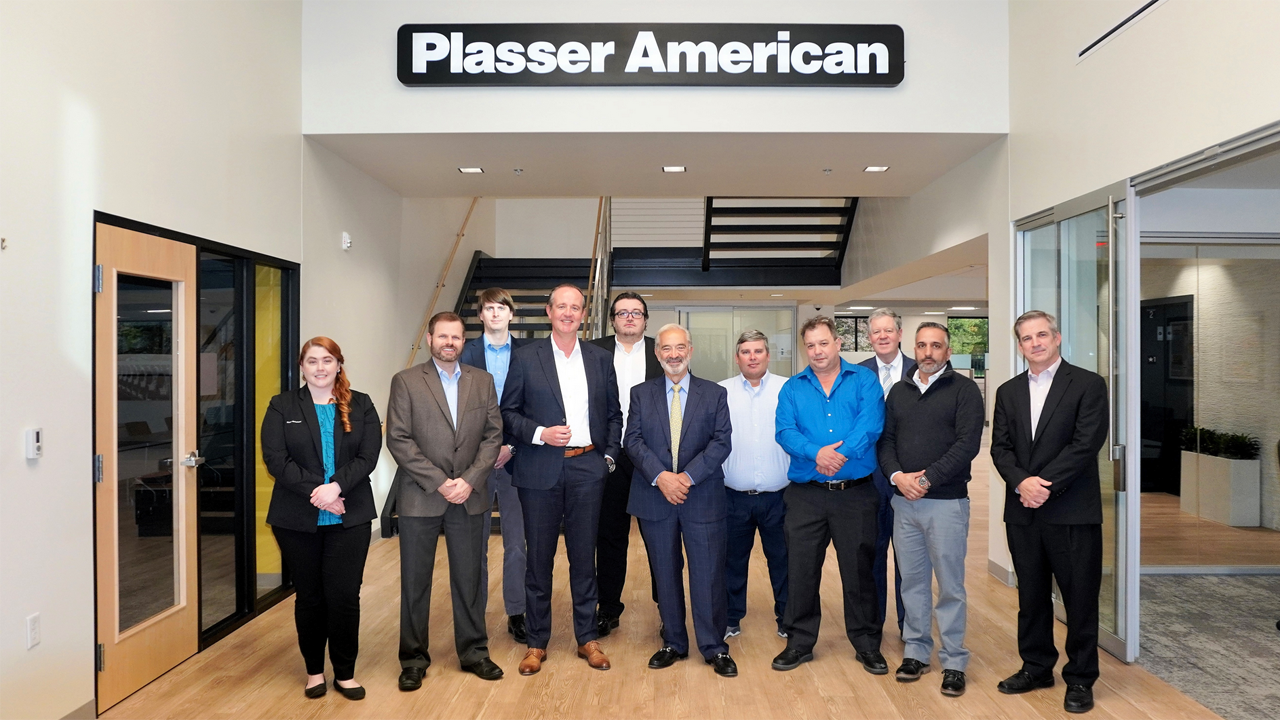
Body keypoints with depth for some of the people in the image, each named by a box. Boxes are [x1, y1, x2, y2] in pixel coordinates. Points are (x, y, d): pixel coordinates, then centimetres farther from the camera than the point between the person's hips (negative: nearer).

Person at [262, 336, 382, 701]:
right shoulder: (282, 406, 4)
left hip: (349, 517, 0)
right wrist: (315, 492, -17)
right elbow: (276, 459, -7)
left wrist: (336, 487, -19)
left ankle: (345, 672, 16)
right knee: (309, 596, 11)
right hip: (297, 519, 0)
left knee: (344, 595, 1)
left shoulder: (361, 406, 5)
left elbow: (368, 457, -4)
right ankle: (314, 669, 27)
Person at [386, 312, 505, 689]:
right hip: (420, 497, -2)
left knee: (469, 578, 10)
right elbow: (398, 440, -7)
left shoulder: (482, 381, 8)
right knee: (415, 581, 7)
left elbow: (493, 435, 4)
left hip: (468, 496, 2)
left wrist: (470, 480, -9)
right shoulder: (405, 381, -1)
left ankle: (474, 651, 24)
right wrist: (439, 482, -13)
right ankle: (413, 658, 21)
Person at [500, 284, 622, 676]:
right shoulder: (526, 357, 1)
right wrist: (539, 433, -13)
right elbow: (508, 412, 2)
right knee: (539, 559, 7)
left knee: (584, 558, 9)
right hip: (541, 470, -1)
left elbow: (614, 414, 13)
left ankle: (588, 638, 23)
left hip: (587, 468, 2)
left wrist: (610, 455, 3)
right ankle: (536, 642, 20)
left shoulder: (600, 359, 8)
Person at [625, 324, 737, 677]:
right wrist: (660, 476, -17)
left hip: (703, 498, -1)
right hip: (654, 498, 1)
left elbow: (721, 442, -4)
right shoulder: (640, 394, 7)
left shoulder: (714, 394, 4)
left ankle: (714, 647, 16)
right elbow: (634, 441, -2)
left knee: (709, 573, 2)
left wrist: (688, 476, -16)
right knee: (665, 574, 11)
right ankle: (673, 643, 25)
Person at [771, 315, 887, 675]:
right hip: (806, 494, 2)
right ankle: (800, 642, 23)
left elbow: (871, 423, -11)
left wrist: (840, 454, -24)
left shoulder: (864, 380, 4)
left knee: (859, 569, 8)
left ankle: (866, 644, 25)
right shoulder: (792, 388, 8)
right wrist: (816, 452, -24)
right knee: (801, 569, 7)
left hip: (855, 493, -1)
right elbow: (785, 432, -6)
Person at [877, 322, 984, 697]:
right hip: (904, 501, 4)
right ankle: (916, 652, 23)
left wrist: (927, 479, -15)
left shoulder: (964, 389, -2)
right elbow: (885, 440, 9)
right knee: (912, 580, 11)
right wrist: (897, 476, -8)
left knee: (950, 585, 3)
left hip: (946, 501, -4)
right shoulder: (899, 391, 13)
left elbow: (968, 443, -11)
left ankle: (953, 662, 14)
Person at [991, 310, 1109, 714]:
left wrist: (1045, 484, -16)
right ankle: (1036, 667, 27)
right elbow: (1000, 447, 5)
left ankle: (1080, 678, 19)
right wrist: (1022, 482, -12)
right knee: (1031, 595, 13)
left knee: (1080, 597, 5)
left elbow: (1087, 443, -12)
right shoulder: (1008, 392, 12)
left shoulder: (1088, 384, -3)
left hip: (1072, 511, -4)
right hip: (1022, 512, 4)